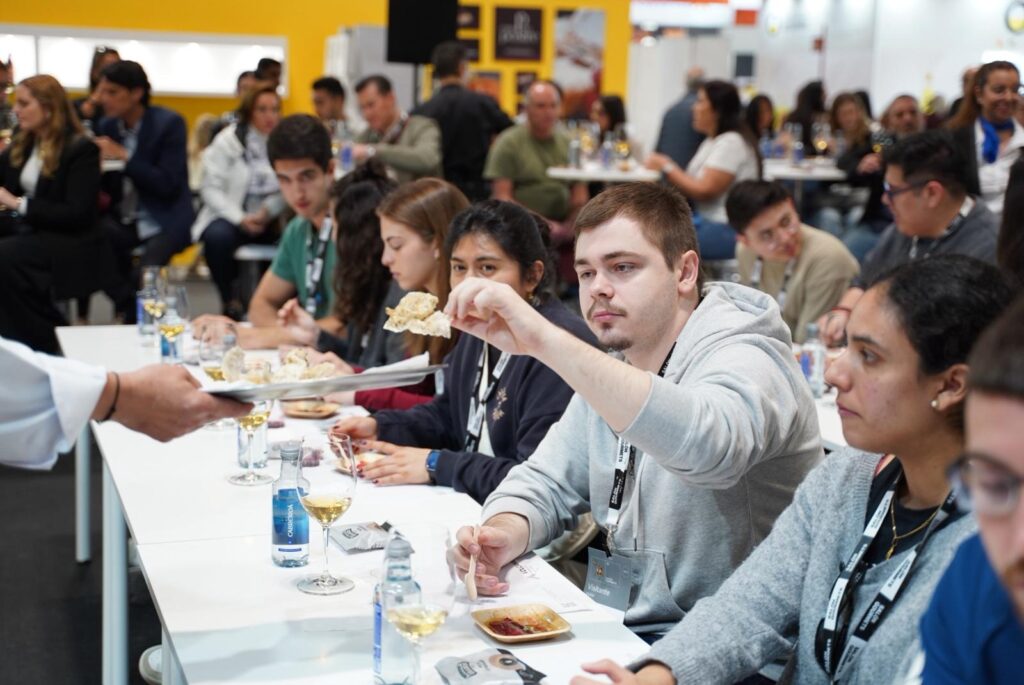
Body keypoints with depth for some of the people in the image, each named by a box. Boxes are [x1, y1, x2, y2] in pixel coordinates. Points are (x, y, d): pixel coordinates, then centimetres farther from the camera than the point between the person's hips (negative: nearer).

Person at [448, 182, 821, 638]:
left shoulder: (744, 360, -16)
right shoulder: (608, 371, 11)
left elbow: (707, 445, -39)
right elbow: (546, 484, 14)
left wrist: (544, 339, -43)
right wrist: (503, 534, -11)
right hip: (611, 633, 8)